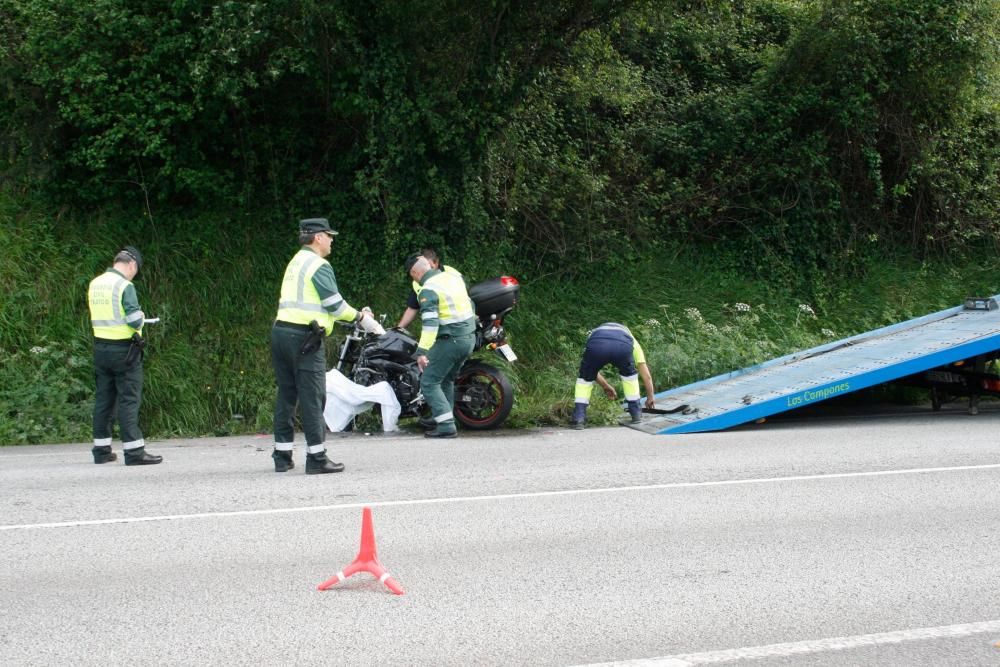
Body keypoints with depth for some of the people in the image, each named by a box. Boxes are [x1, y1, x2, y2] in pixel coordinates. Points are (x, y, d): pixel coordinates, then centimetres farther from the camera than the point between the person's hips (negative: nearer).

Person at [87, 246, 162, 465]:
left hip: (101, 347, 7)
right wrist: (141, 316, 4)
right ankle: (133, 451, -6)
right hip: (124, 349, -7)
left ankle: (101, 449, 17)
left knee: (103, 398, 12)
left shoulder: (95, 284, 10)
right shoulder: (125, 286, -14)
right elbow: (135, 320, -19)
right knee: (129, 399, -4)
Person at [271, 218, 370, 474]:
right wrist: (358, 315, 7)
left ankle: (282, 456, 14)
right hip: (304, 337, -9)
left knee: (286, 395, 11)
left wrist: (350, 316, 21)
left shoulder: (295, 263, 21)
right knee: (312, 397, -7)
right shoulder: (319, 266, -7)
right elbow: (335, 304, -10)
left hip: (281, 331, 9)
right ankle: (316, 458, -7)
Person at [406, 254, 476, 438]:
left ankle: (446, 425, -12)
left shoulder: (428, 290, -15)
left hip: (450, 340, -8)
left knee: (429, 383, -3)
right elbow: (470, 304, 21)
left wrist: (422, 352, -28)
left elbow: (430, 323, -26)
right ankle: (447, 421, 24)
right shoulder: (454, 277, 10)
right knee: (446, 380, 22)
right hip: (469, 338, 9)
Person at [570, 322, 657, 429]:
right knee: (629, 374, 33)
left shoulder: (595, 333, 47)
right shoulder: (632, 341, 43)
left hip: (597, 345, 0)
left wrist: (605, 386, 62)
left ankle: (579, 417, 15)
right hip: (623, 346, 0)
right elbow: (647, 375, 45)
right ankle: (636, 414, 36)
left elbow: (591, 369, 49)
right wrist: (650, 397, 58)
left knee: (585, 377, 27)